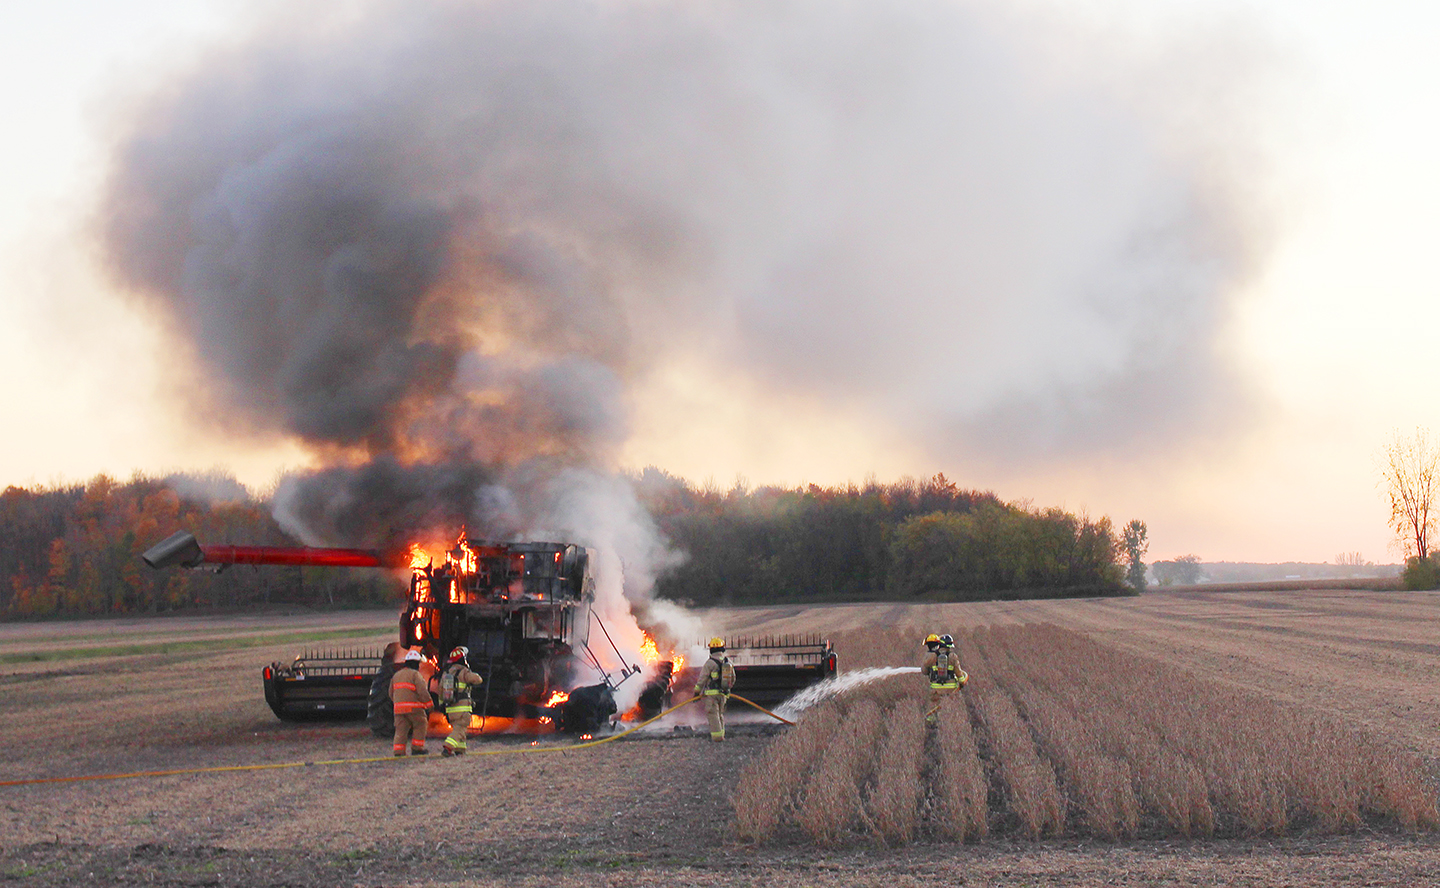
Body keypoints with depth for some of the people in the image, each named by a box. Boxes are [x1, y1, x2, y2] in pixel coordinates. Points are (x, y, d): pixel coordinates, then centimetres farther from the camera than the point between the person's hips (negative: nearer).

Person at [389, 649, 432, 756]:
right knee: (420, 726, 10)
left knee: (401, 729, 5)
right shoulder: (415, 674, -6)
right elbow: (422, 691, -13)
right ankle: (417, 748, 10)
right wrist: (428, 706, -6)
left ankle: (398, 751, -4)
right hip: (413, 707, -6)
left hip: (399, 707, 6)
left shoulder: (396, 675, 17)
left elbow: (391, 693, 22)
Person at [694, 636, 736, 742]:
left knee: (713, 714, -3)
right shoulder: (728, 662, 8)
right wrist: (728, 688, 33)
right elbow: (733, 679, 18)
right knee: (720, 714, 17)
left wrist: (697, 692, 2)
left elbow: (702, 679, -8)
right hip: (724, 694, 6)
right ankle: (721, 734, 16)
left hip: (712, 693, -6)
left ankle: (717, 736, -9)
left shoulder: (710, 663, -12)